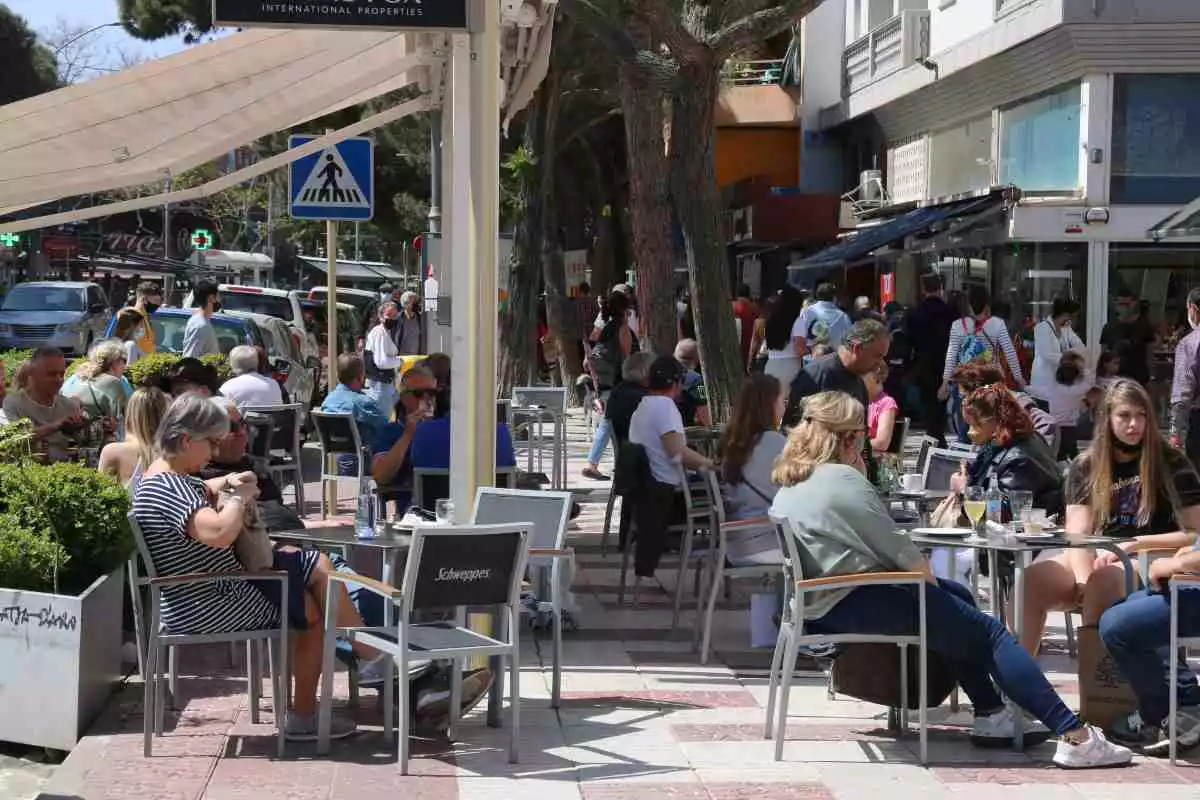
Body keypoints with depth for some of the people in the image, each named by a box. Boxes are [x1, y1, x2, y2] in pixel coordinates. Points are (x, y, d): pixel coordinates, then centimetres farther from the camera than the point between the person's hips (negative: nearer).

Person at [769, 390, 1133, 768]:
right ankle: (1074, 735, -13)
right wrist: (932, 582, 3)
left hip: (821, 601, 11)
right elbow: (897, 550, -10)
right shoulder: (840, 479, -13)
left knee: (958, 597, 22)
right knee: (988, 631, -7)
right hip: (850, 603, -11)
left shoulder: (789, 484, 16)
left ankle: (990, 716, 15)